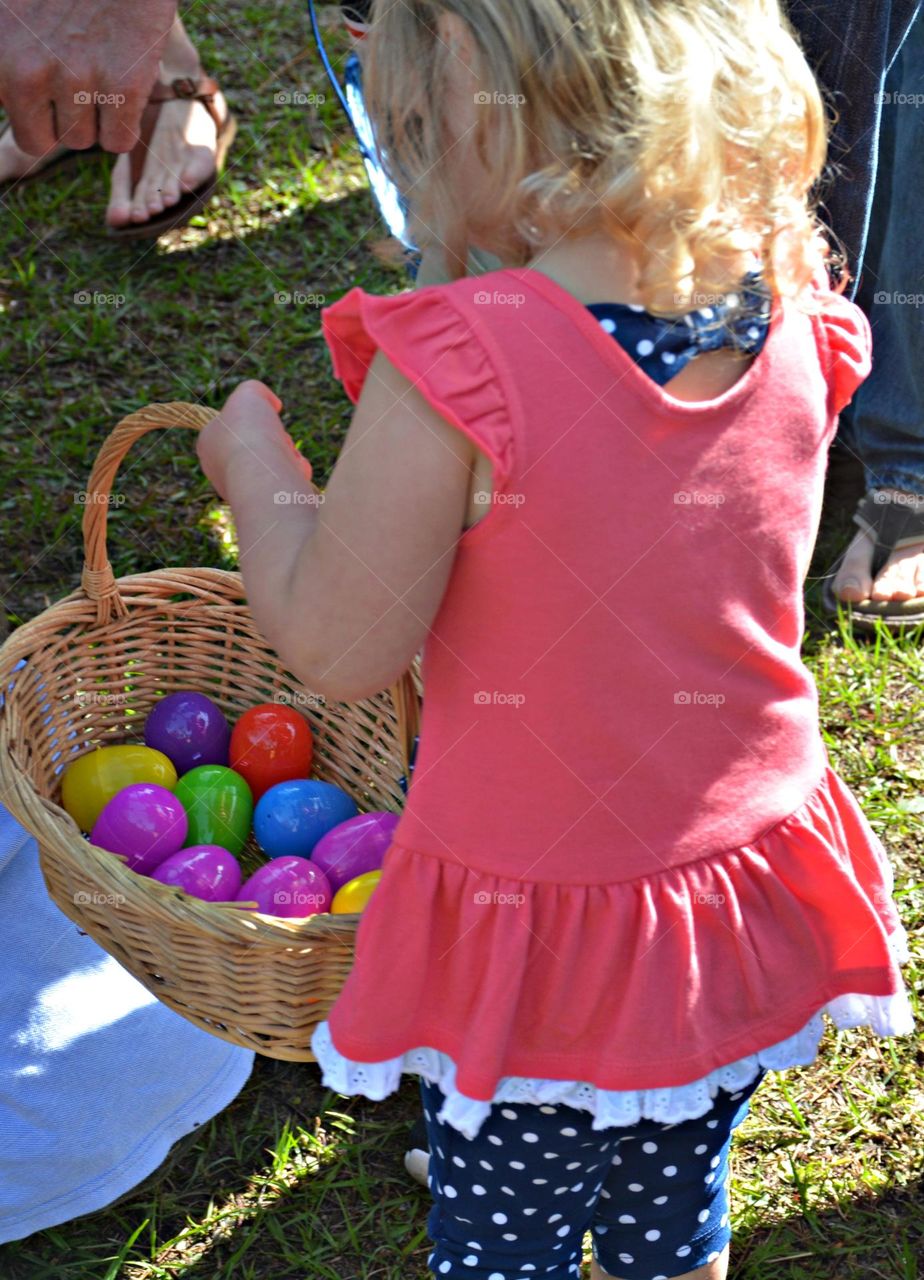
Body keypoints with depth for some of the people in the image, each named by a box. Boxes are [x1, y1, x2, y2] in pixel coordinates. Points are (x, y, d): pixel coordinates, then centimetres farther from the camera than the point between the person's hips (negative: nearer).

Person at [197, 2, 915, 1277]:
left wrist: (255, 464, -1)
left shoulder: (456, 369, -30)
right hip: (744, 891, 6)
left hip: (545, 946, -5)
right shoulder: (793, 327, -10)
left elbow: (336, 649, -18)